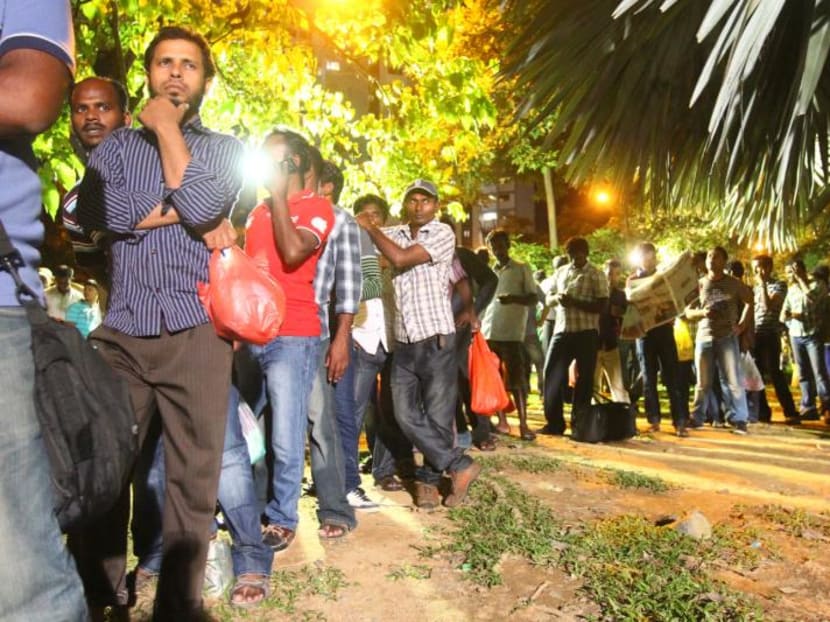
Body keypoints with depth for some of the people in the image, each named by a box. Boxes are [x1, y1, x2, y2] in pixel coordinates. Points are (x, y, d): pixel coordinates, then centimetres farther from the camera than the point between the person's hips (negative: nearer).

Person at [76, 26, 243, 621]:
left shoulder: (224, 148, 12)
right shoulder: (117, 144, 16)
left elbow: (202, 207, -10)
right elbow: (89, 211, -5)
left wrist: (168, 127, 1)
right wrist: (183, 213, -8)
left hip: (195, 334, -1)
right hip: (121, 333, 2)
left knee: (194, 477, 2)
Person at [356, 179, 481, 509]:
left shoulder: (443, 233, -5)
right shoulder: (394, 234, 12)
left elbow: (401, 259, -15)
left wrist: (370, 227, -4)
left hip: (436, 340, -5)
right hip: (403, 343, 5)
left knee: (438, 417, 1)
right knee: (407, 416, 1)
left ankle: (428, 479, 20)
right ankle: (461, 465, 13)